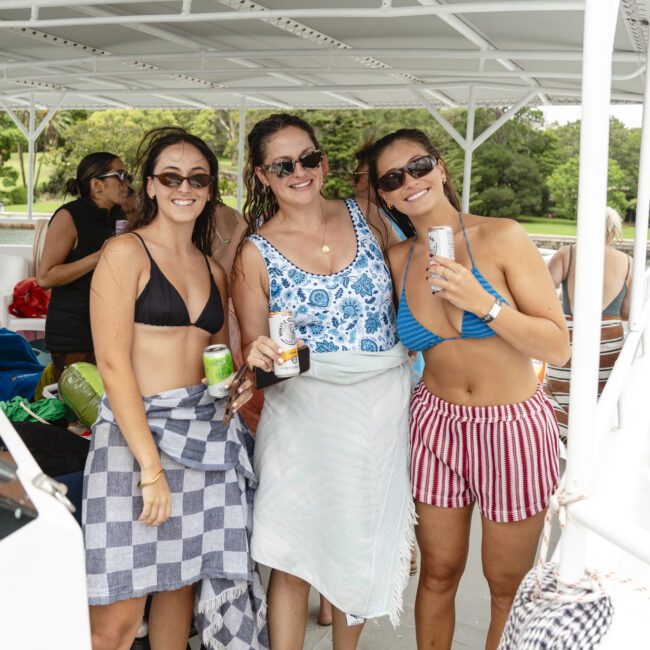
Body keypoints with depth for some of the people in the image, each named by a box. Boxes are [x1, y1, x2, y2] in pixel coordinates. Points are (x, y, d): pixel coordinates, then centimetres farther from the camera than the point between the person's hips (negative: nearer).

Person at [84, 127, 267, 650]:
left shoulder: (214, 271, 15)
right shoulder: (126, 253, -5)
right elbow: (113, 363, -12)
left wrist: (238, 382, 0)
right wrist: (151, 466, -17)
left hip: (206, 436, 6)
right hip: (136, 431, -6)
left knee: (183, 581, 13)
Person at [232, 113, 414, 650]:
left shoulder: (366, 219, 3)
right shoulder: (256, 253, -4)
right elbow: (251, 346, 0)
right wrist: (259, 355, -22)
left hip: (384, 406, 3)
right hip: (304, 410, -2)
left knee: (363, 546, 16)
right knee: (293, 560, 1)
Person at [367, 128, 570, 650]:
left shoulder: (502, 237, -12)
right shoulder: (398, 259, 0)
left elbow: (558, 347, -14)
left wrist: (483, 302, -26)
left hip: (513, 428, -3)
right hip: (436, 424, 3)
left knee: (507, 586, 12)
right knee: (438, 572, 14)